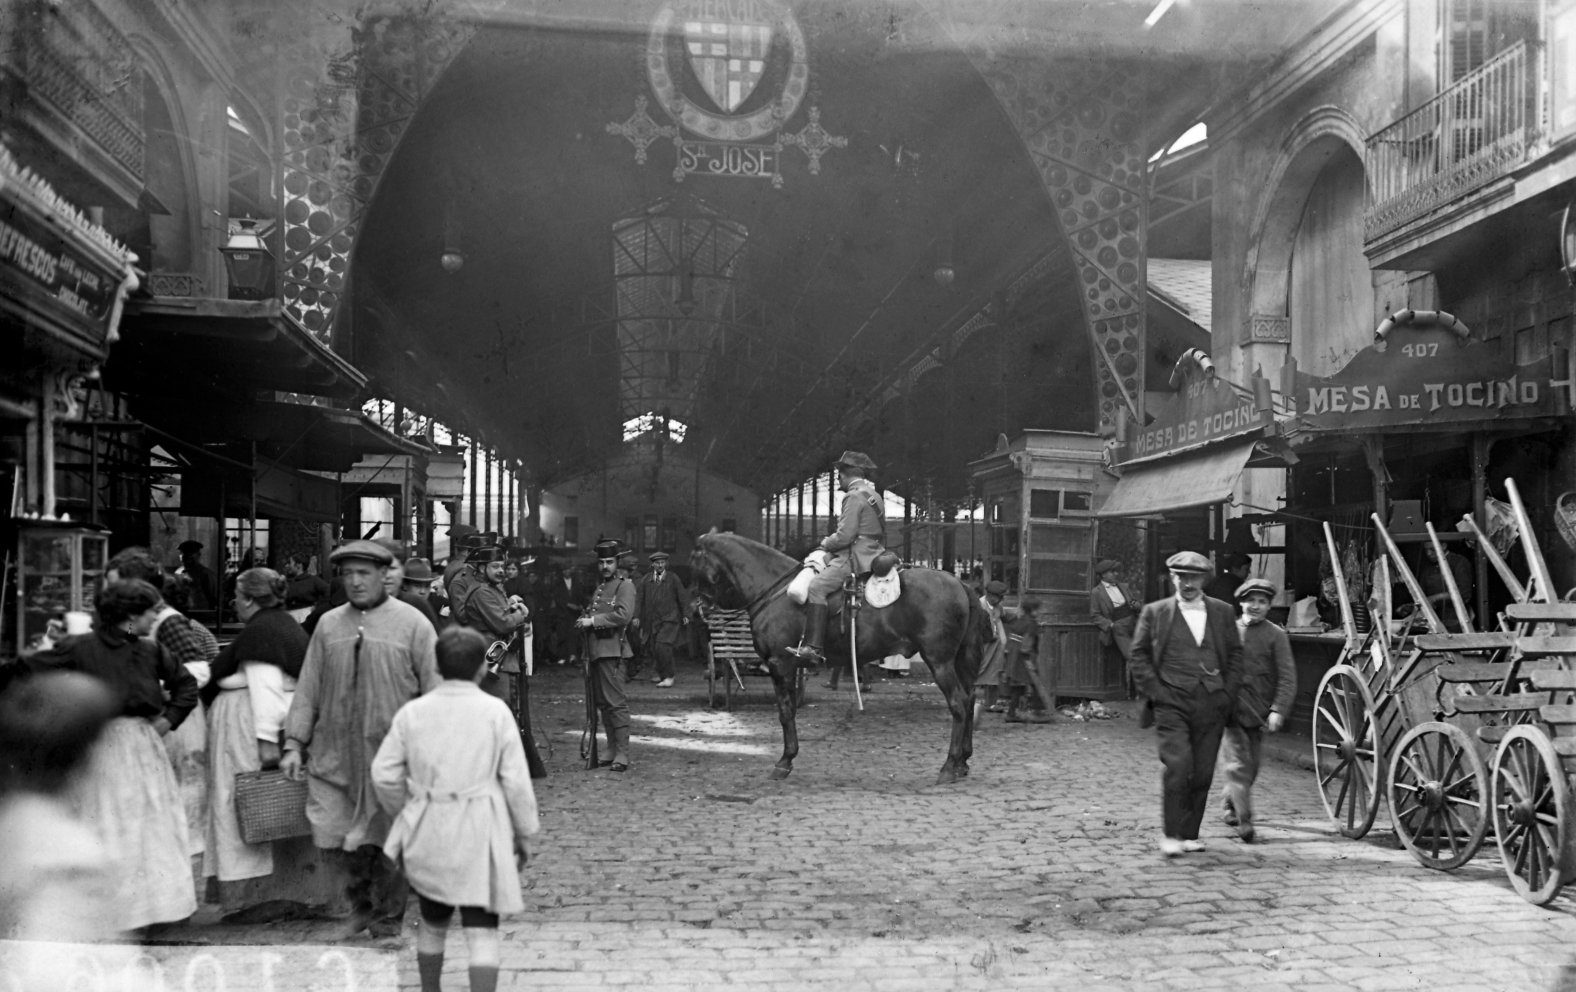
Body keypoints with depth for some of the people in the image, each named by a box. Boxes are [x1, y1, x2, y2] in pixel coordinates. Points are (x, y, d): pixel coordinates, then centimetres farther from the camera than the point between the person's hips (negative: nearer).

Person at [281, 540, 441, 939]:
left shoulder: (412, 623, 0)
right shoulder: (328, 624, 10)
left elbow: (435, 690, 0)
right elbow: (307, 688, 13)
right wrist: (294, 743, 7)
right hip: (334, 753, 3)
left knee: (386, 843, 2)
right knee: (338, 837, 4)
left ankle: (387, 920, 20)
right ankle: (361, 905, 29)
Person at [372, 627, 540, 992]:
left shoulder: (412, 713, -1)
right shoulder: (495, 712, -7)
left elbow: (384, 774, 1)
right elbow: (516, 780, -5)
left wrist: (405, 814, 17)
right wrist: (522, 834, 6)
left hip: (428, 832, 3)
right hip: (480, 834, -3)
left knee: (433, 921, 21)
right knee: (481, 928, 0)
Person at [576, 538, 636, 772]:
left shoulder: (625, 586, -3)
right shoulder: (599, 589, 22)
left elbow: (623, 615, -17)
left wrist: (593, 621, -16)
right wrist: (583, 622, 6)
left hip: (610, 650, -9)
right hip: (594, 652, 9)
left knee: (615, 702, -9)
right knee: (602, 703, 11)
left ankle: (622, 755, -9)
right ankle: (612, 751, 17)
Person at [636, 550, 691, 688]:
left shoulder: (673, 579, 3)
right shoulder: (646, 580, 8)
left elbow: (683, 597, 6)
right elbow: (639, 598, 8)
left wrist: (685, 615, 0)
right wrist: (637, 616, 1)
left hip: (669, 620, -4)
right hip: (651, 620, 4)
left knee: (663, 646, -18)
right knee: (651, 648, 6)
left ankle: (668, 677, -8)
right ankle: (662, 673, 27)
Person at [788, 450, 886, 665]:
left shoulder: (854, 496, -11)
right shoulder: (874, 495, 19)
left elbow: (845, 536, -18)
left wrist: (826, 543, 1)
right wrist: (831, 542, 20)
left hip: (856, 558, -11)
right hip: (870, 555, 11)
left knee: (817, 586, -22)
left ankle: (813, 647, -33)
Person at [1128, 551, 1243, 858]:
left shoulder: (1223, 612, 12)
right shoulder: (1154, 613, 6)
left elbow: (1235, 655, 15)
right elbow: (1139, 656, 7)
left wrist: (1227, 694, 4)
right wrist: (1155, 691, -3)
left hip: (1212, 704, 3)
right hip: (1172, 702, -3)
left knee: (1203, 772, 3)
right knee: (1178, 765, -16)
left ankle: (1190, 833, 17)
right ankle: (1171, 834, -7)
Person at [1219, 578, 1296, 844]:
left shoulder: (1276, 635, -1)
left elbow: (1287, 677, -4)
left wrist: (1278, 710, -14)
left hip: (1259, 714, 1)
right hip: (1231, 710, -1)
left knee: (1251, 767, 12)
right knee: (1238, 765, -7)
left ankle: (1231, 803, 35)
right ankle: (1244, 822, -6)